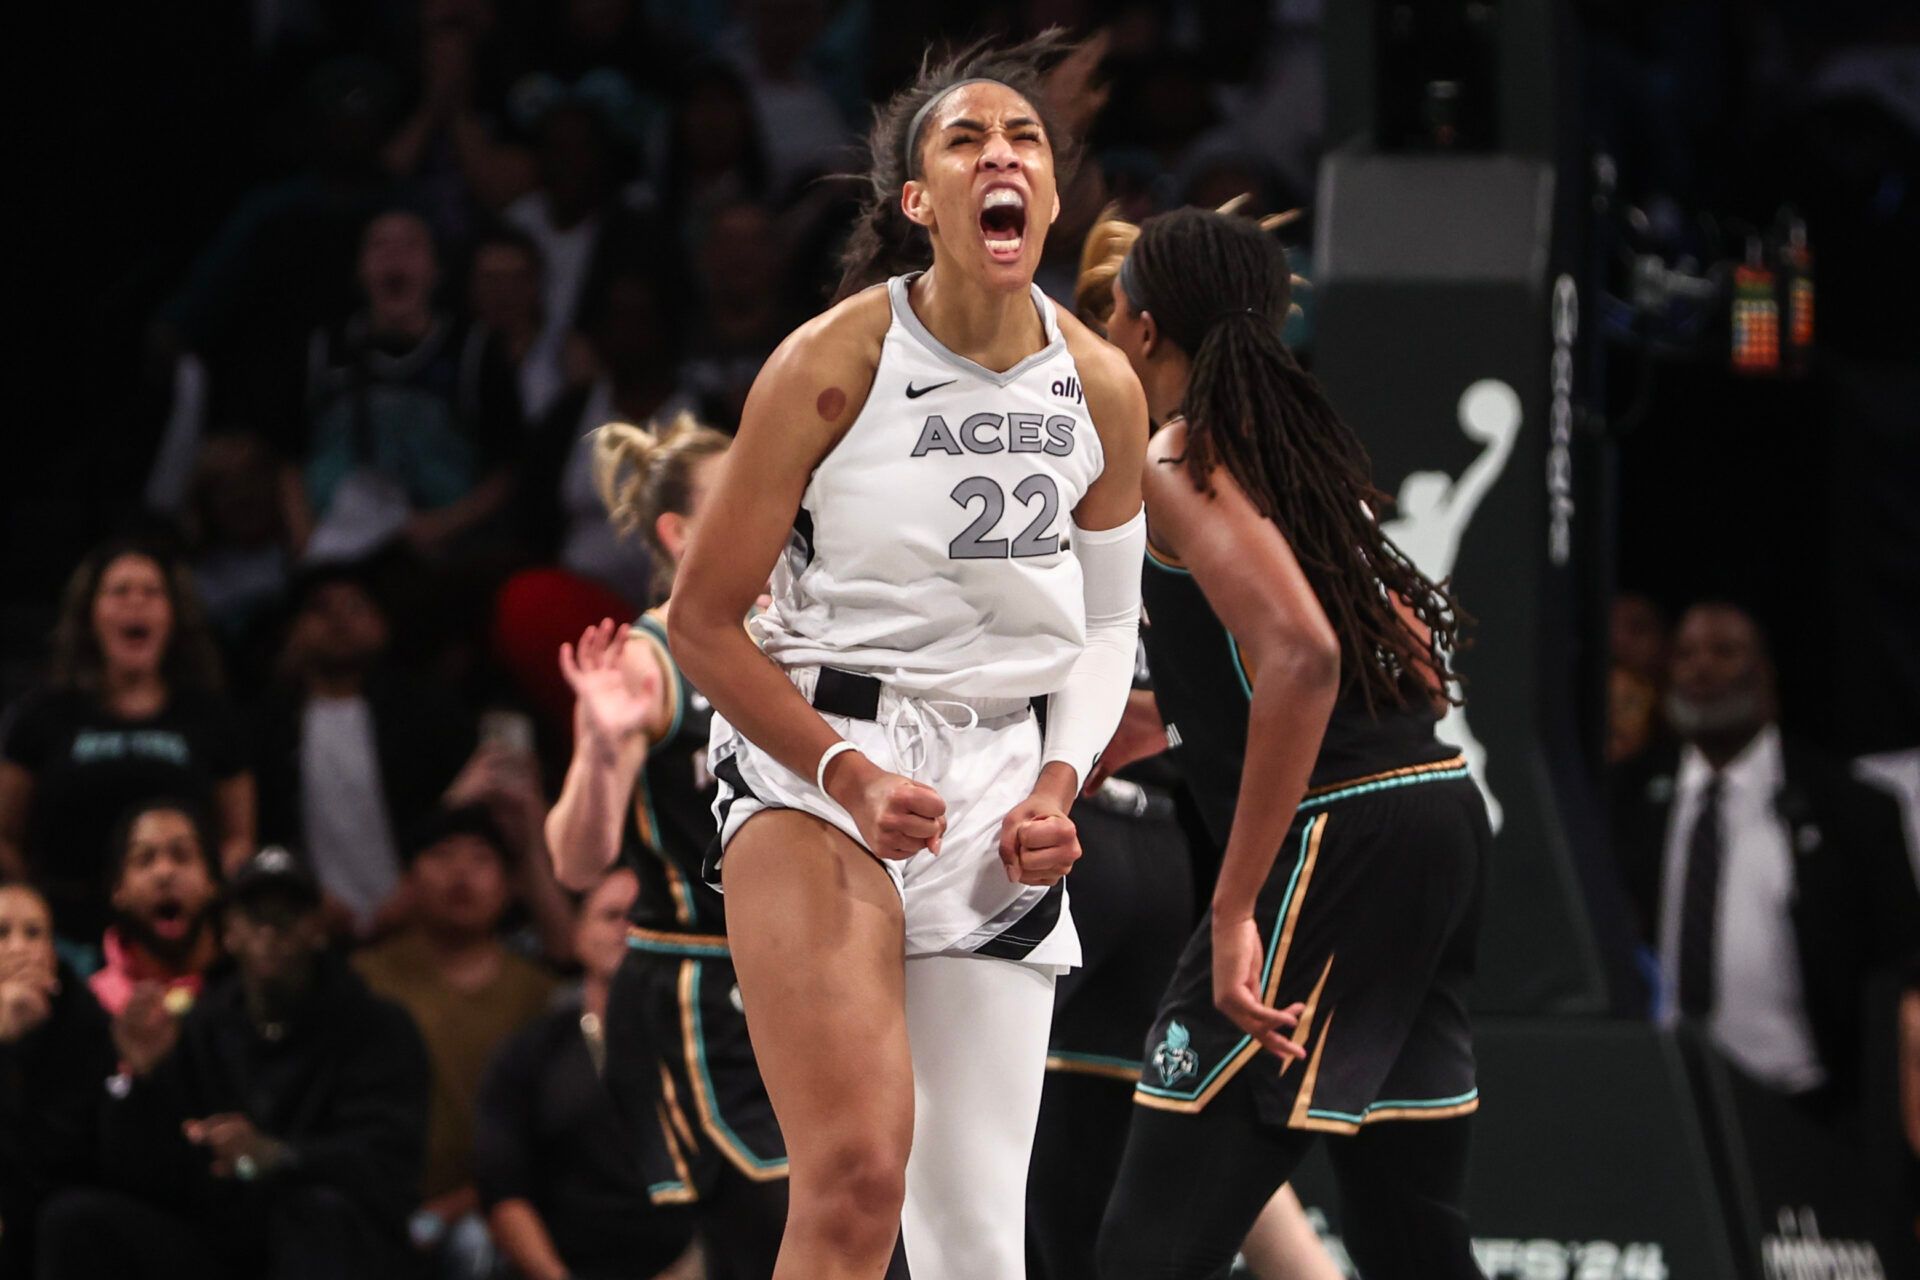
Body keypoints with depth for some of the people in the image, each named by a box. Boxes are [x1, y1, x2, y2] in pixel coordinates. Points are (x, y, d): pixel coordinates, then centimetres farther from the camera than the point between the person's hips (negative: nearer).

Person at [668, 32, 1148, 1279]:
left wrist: (1058, 788, 0)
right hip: (814, 758, -5)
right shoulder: (834, 364, -9)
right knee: (856, 1176, -24)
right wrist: (847, 774, -16)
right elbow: (703, 617, -4)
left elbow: (1109, 622, 17)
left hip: (998, 789, 5)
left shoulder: (1102, 389, 4)